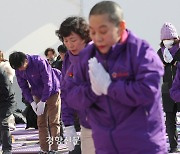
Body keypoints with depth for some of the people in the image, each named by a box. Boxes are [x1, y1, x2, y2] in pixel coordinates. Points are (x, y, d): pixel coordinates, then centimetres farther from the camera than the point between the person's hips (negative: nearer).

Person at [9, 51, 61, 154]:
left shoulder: (40, 62, -27)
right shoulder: (18, 70, -8)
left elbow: (48, 83, -24)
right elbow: (24, 87, 0)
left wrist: (42, 102, -22)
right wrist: (32, 102, -12)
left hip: (52, 92, -6)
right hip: (38, 95, 6)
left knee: (53, 122, -7)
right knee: (41, 123, 3)